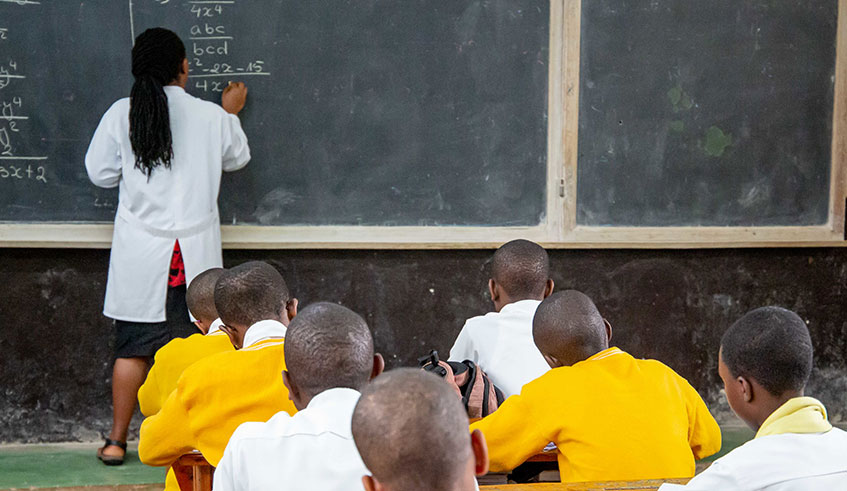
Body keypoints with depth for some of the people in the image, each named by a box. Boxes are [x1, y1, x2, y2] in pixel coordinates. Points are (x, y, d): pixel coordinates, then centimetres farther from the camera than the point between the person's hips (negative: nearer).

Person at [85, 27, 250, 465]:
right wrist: (231, 115, 31)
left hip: (140, 252, 1)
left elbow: (100, 173, 3)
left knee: (133, 347, 8)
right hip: (196, 251, 0)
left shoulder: (121, 114, -5)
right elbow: (237, 159, 15)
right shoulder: (213, 117, -4)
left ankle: (117, 441, 15)